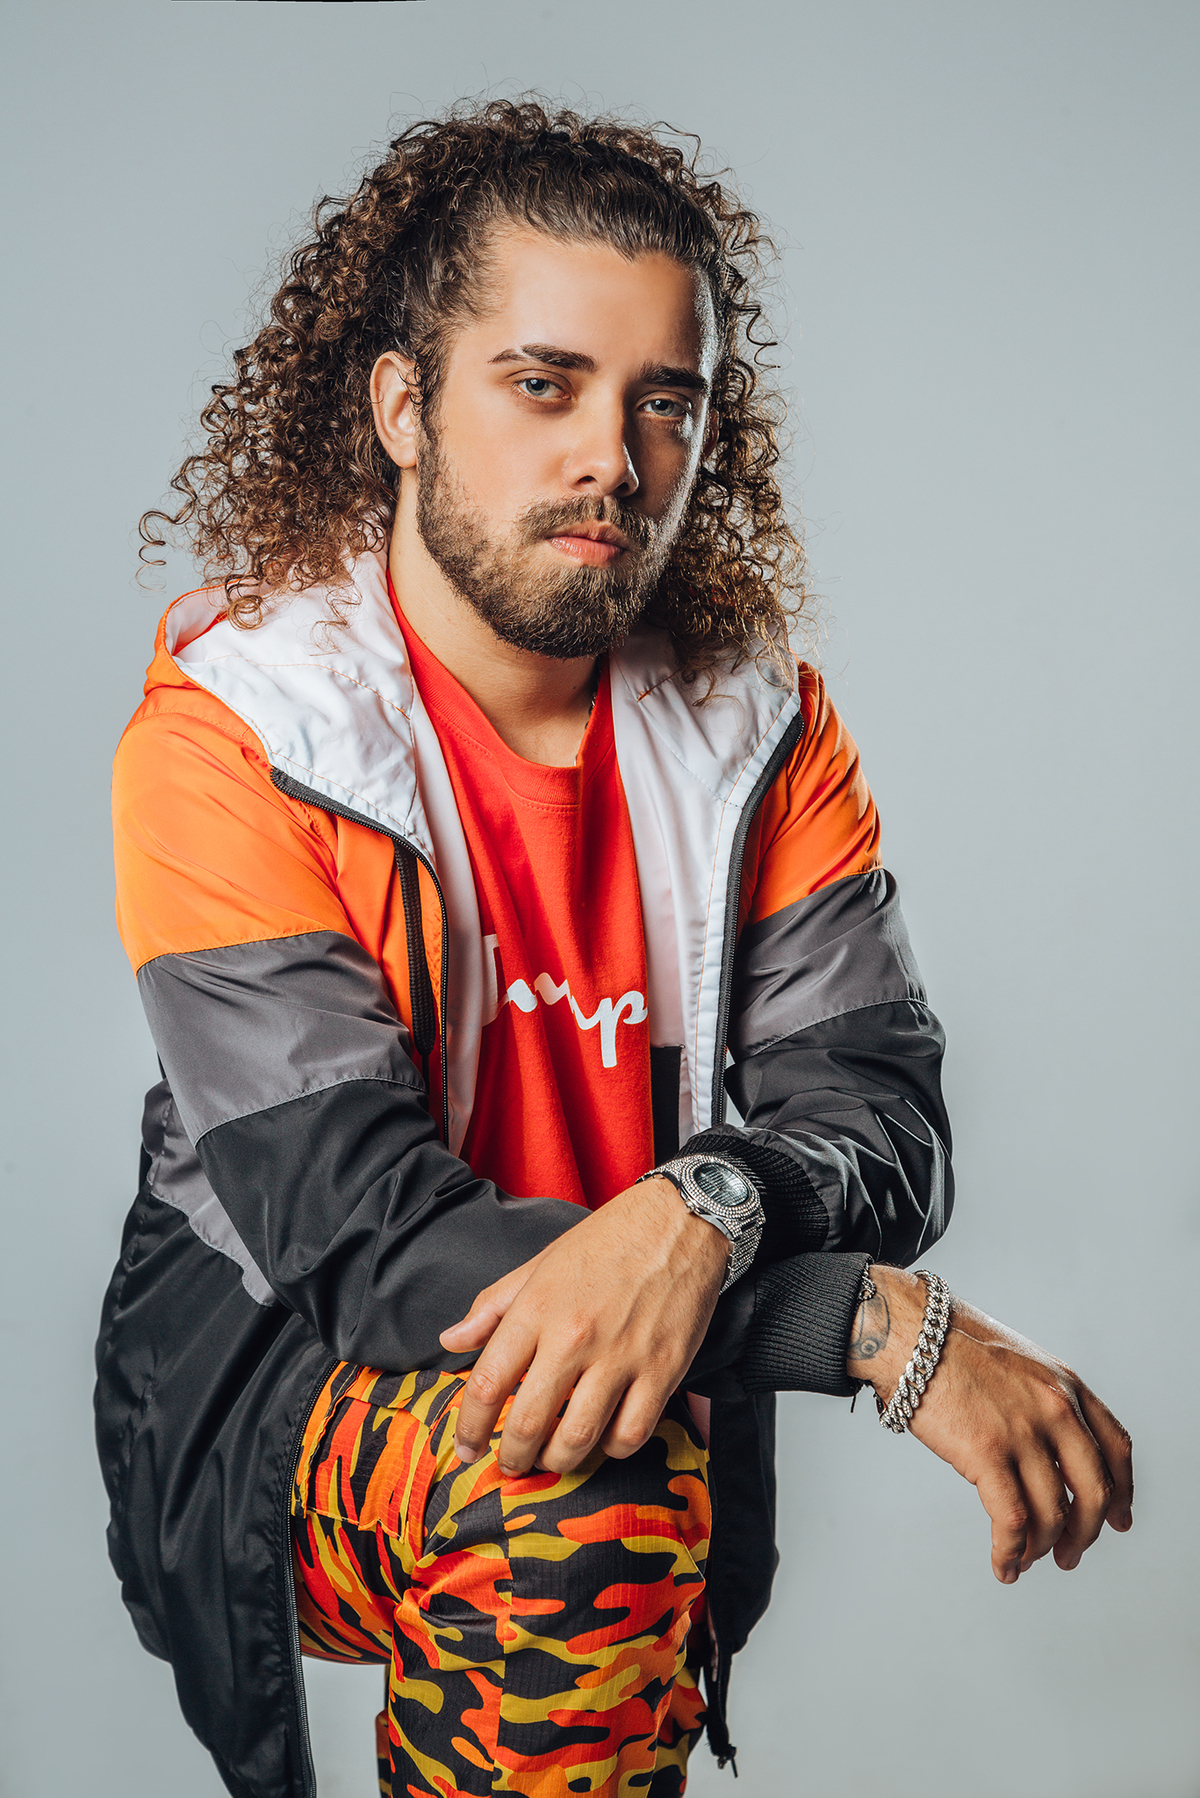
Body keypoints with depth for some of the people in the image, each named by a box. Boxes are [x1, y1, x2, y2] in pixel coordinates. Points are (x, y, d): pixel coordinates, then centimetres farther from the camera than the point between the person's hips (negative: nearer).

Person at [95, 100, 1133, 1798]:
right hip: (275, 1366, -4)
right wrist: (894, 1324, -31)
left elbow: (878, 1114, -9)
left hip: (653, 1352, 5)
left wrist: (702, 1212, -35)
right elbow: (358, 1231, -24)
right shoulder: (227, 739, -15)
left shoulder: (760, 724, -1)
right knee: (578, 1487, -33)